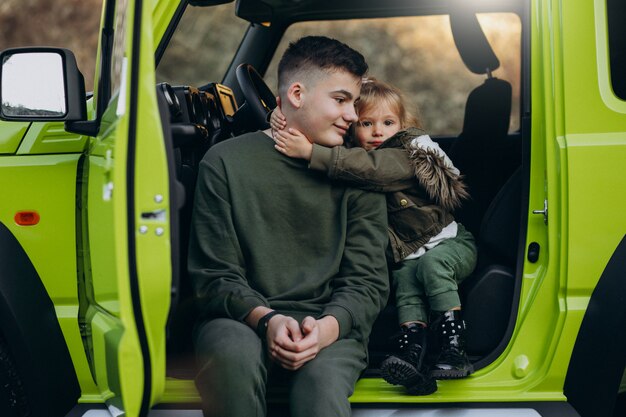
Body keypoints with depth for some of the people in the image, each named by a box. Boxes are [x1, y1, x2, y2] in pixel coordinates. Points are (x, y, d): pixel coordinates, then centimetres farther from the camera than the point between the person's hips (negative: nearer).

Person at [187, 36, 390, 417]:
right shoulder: (227, 163, 5)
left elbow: (368, 281, 4)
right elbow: (214, 276, 1)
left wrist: (327, 327, -18)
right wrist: (266, 320, -19)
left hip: (330, 326, 0)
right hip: (244, 319, 1)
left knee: (323, 380, -36)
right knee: (233, 354, -35)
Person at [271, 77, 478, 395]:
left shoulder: (412, 151, -19)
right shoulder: (350, 153, -2)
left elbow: (374, 168, -38)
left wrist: (311, 153, -45)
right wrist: (282, 118, -25)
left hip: (449, 243, -4)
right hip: (406, 257, 4)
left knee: (432, 263, -31)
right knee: (406, 279, -25)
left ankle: (454, 349, -32)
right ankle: (412, 350, -43)